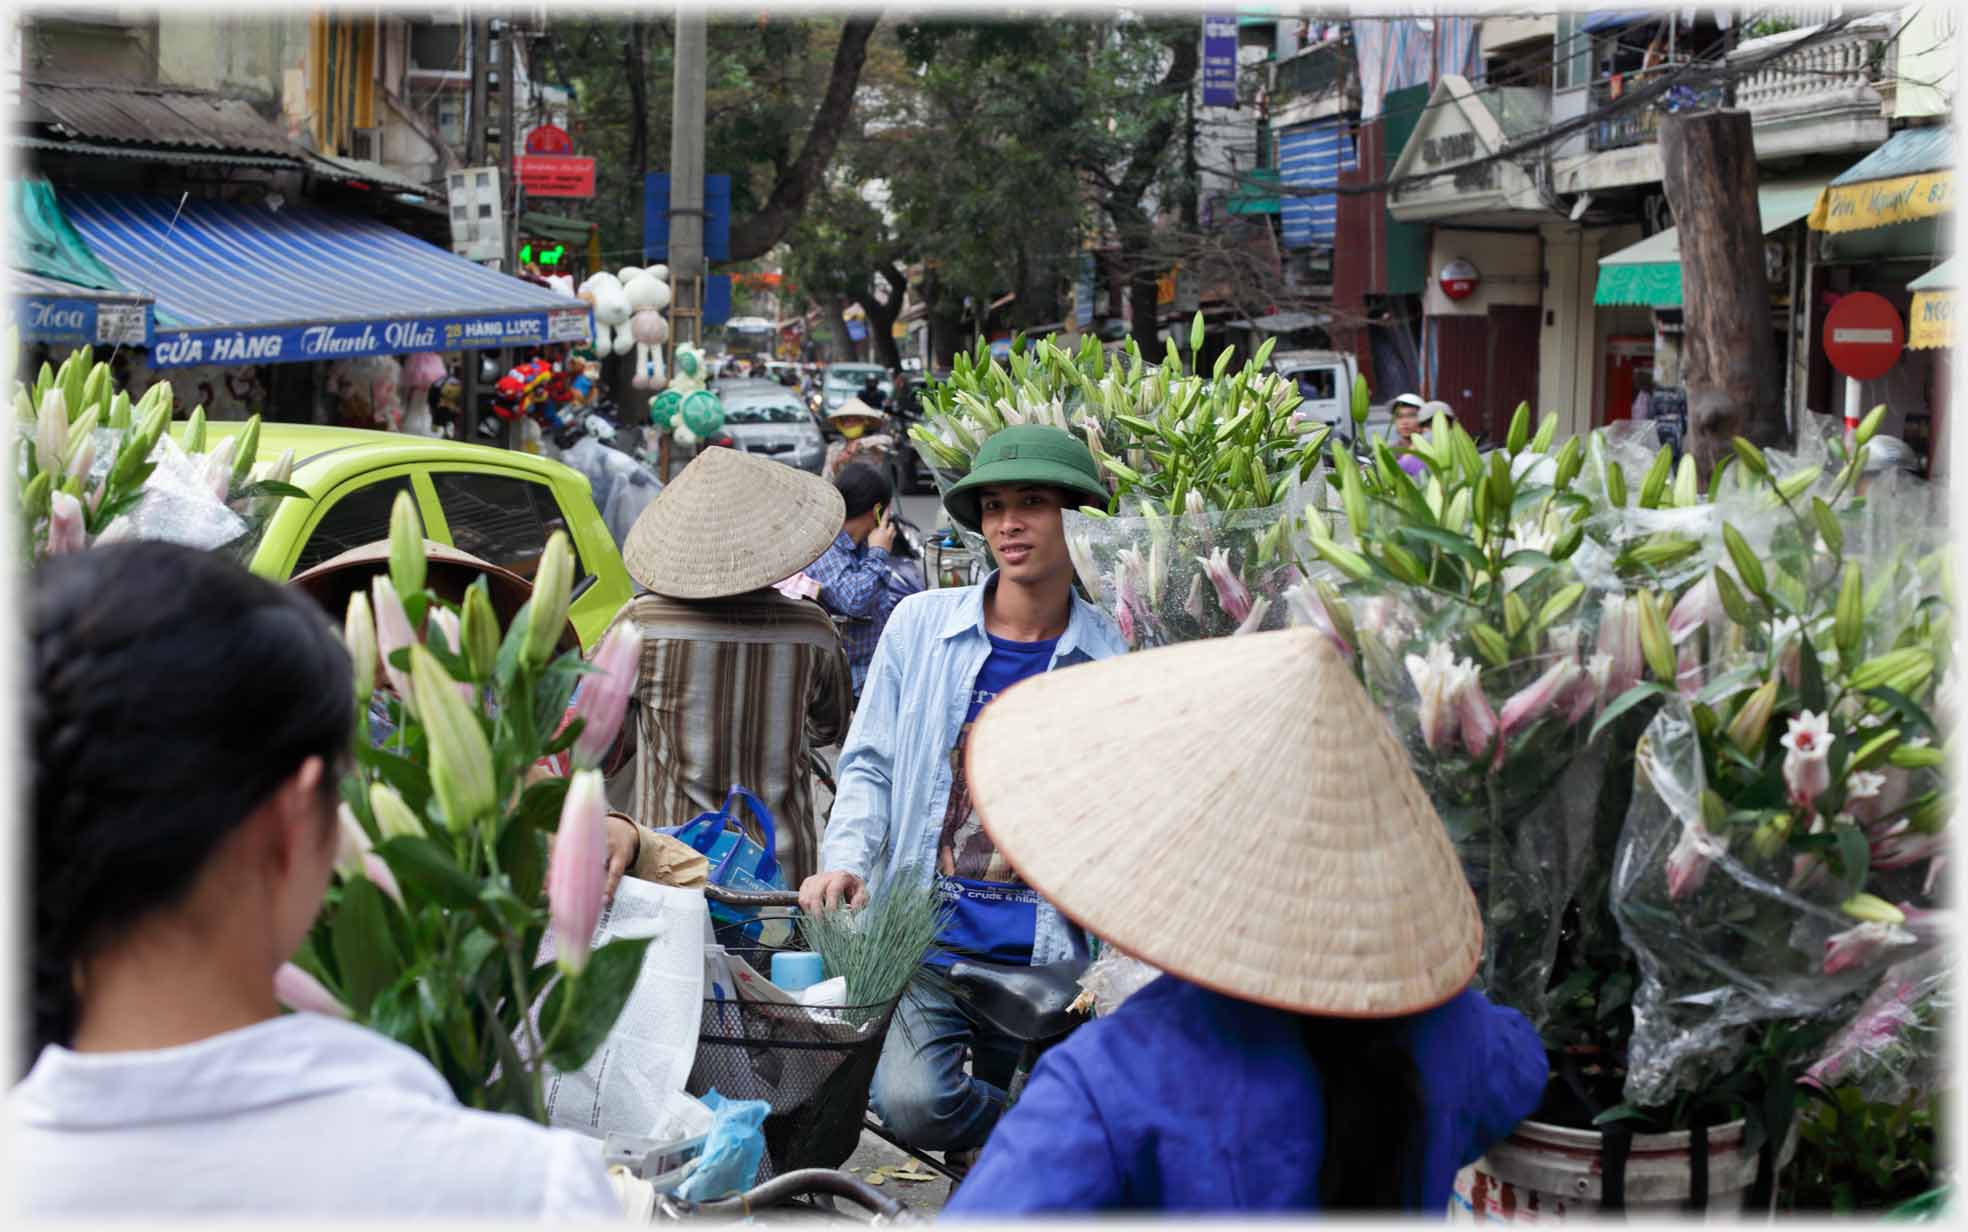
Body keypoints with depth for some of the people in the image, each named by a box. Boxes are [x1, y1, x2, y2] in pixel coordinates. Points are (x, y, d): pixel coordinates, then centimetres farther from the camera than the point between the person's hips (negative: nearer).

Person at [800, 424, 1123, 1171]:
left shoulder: (1117, 663, 2)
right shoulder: (919, 624, 4)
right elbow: (869, 764, 9)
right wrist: (846, 862, -9)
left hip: (1046, 958, 0)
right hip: (926, 936, 0)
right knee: (910, 1099, -24)